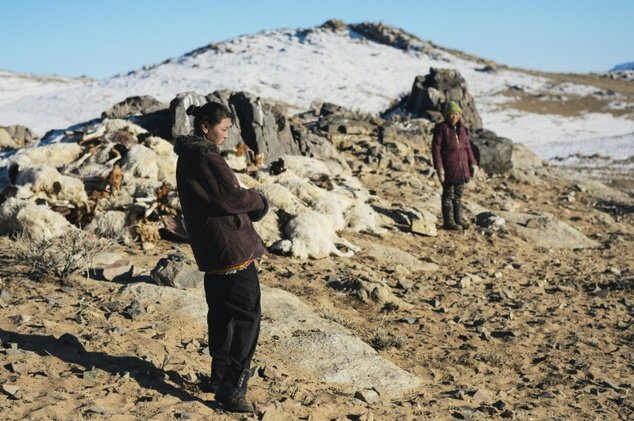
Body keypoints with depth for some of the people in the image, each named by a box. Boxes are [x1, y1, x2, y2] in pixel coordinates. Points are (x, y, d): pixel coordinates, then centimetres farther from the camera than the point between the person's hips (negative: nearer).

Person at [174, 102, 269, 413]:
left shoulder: (187, 158, 13)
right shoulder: (206, 159, -18)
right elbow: (231, 197, -19)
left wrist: (248, 207, 3)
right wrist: (259, 201, -1)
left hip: (211, 252, 10)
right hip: (233, 249, -10)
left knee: (221, 315, 19)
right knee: (246, 317, -5)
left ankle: (219, 377, 31)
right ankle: (231, 389, -4)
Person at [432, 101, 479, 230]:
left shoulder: (462, 129, 10)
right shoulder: (441, 128, -9)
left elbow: (467, 147, 16)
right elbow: (436, 148, -11)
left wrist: (473, 163, 9)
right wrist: (439, 168, -16)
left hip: (461, 168, 6)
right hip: (449, 168, -6)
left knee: (458, 195, 14)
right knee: (448, 195, 2)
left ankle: (458, 219, 23)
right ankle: (448, 221, 9)